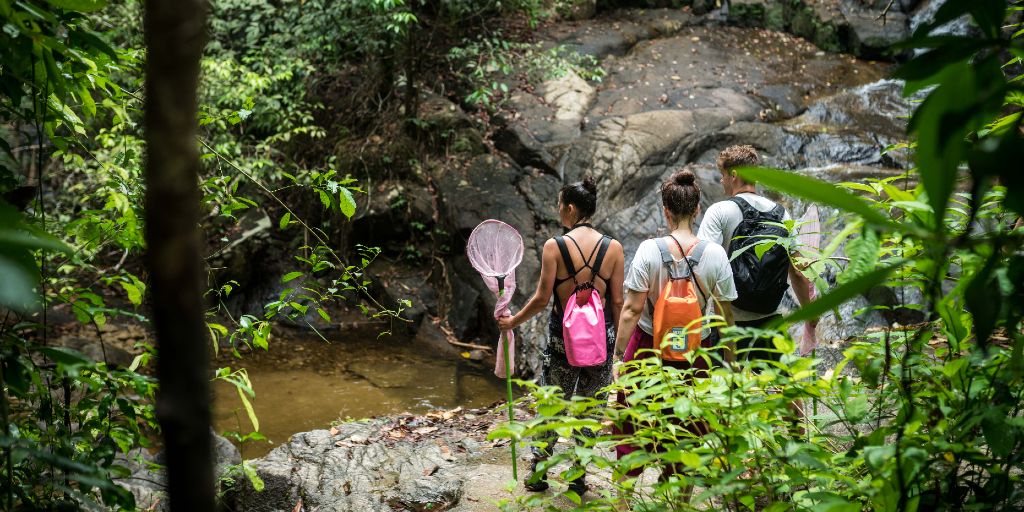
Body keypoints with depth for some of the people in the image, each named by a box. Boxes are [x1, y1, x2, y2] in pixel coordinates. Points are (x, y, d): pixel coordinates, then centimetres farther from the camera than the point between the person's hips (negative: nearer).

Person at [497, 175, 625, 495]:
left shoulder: (555, 246, -10)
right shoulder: (613, 248, -3)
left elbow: (542, 299, -9)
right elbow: (617, 301, -1)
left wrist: (513, 321, 6)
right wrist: (620, 344, 11)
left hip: (563, 336, -1)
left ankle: (537, 474, 22)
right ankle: (578, 477, 20)